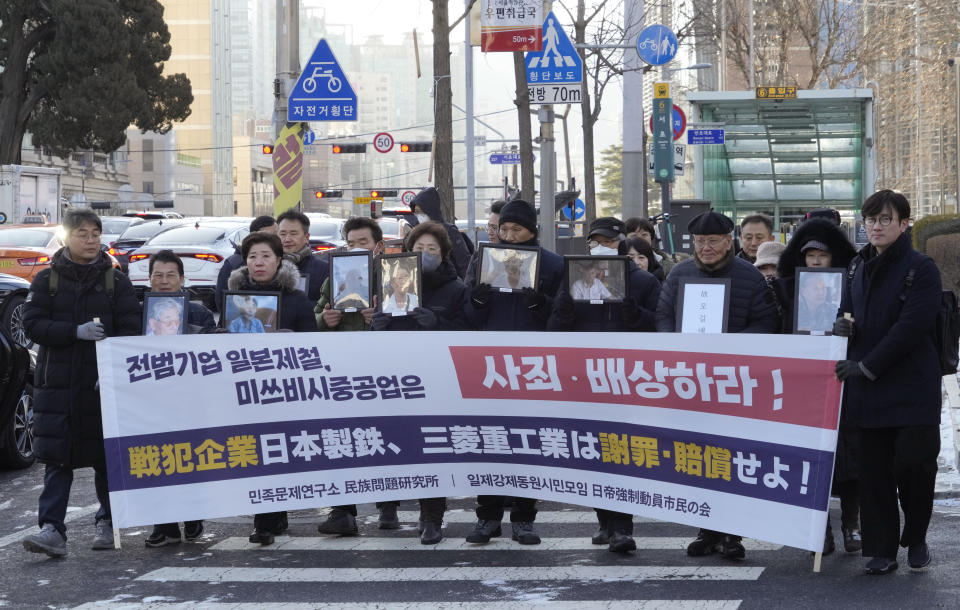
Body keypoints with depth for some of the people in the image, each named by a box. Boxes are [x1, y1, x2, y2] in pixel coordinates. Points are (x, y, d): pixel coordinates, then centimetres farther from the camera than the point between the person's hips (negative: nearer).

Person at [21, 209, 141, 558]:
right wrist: (76, 332, -17)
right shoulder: (47, 280, 6)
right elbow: (32, 324, -4)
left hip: (104, 384, 0)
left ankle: (107, 522, 21)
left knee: (106, 456, 7)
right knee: (56, 458, -6)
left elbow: (129, 330, -1)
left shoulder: (116, 282, 5)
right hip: (57, 382, 0)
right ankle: (51, 529, -11)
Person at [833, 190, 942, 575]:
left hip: (912, 388, -5)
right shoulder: (859, 268, 13)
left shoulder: (921, 269, -7)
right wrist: (843, 324, -2)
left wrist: (866, 366, -17)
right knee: (874, 470, 4)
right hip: (868, 387, 5)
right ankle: (881, 550, 10)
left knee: (914, 464, -5)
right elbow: (849, 313, 24)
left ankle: (915, 539, 18)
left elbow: (912, 327, -15)